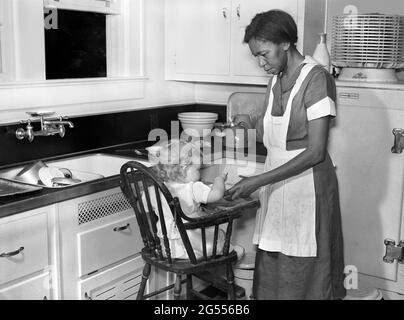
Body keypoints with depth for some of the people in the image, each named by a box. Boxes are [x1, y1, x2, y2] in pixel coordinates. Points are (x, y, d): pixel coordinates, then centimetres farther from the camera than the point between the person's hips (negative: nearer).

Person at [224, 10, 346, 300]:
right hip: (277, 187, 7)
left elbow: (315, 151, -19)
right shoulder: (276, 80, 9)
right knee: (270, 273, 11)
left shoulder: (316, 78, -14)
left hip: (307, 186, -7)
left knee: (302, 278, 3)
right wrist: (254, 124, -6)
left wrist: (259, 181, -22)